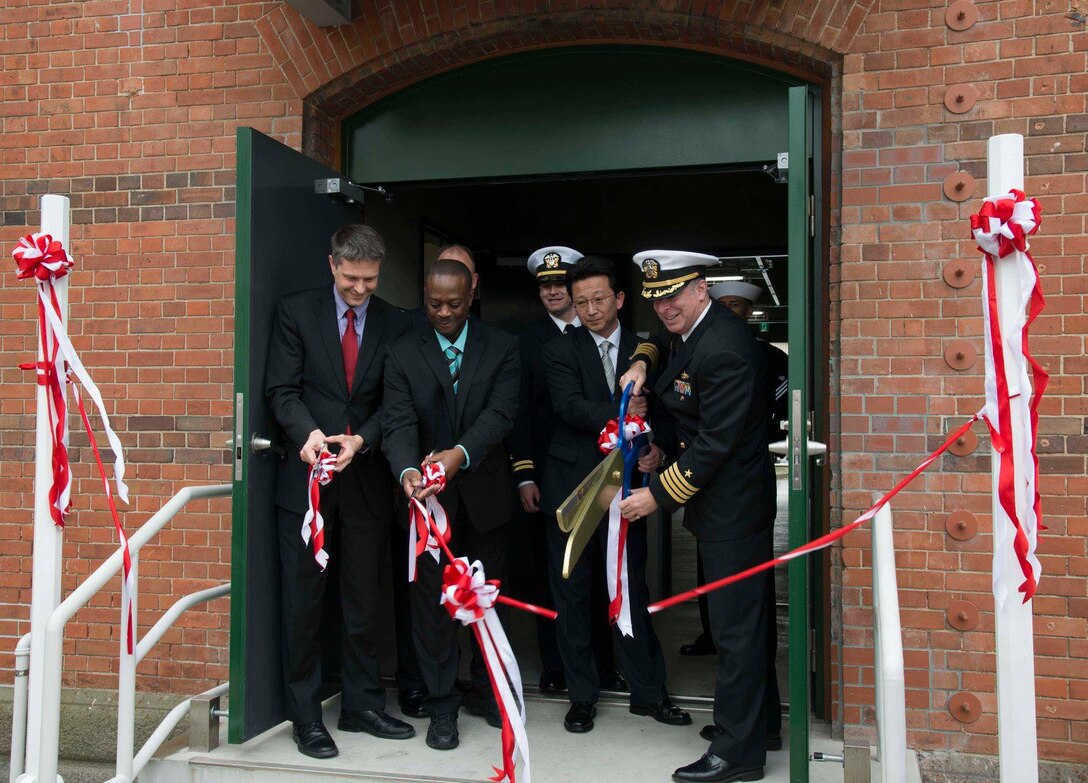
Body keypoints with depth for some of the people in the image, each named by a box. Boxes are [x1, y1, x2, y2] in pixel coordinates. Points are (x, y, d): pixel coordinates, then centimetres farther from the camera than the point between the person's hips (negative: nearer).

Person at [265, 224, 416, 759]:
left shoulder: (395, 325, 5)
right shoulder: (296, 312, 2)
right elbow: (282, 389, -5)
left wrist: (361, 439, -15)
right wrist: (307, 433, -23)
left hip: (367, 480, 2)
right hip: (307, 477, -1)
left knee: (363, 601, 11)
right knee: (303, 601, 4)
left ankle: (362, 705, 24)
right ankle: (305, 716, 16)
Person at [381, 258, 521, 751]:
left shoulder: (501, 348, -2)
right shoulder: (403, 354, -2)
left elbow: (501, 412, -15)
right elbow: (400, 423, -12)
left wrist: (461, 453, -33)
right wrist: (408, 470, -32)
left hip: (486, 492, 1)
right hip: (430, 495, 0)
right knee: (432, 597, 3)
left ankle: (486, 692, 31)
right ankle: (441, 705, 16)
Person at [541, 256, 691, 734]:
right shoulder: (561, 351, 0)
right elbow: (570, 407, -16)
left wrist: (657, 447, -17)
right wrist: (618, 415, -30)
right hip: (573, 485, -1)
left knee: (632, 588, 9)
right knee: (572, 593, 7)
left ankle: (647, 691, 22)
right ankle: (582, 695, 20)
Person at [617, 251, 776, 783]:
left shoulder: (723, 349, -22)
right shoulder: (692, 330, 8)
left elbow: (714, 441, -22)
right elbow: (662, 341, 31)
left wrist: (659, 495, -18)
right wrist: (643, 361, 8)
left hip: (732, 509, -10)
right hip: (726, 504, 10)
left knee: (736, 628, -2)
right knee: (745, 622, 19)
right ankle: (755, 723, 33)